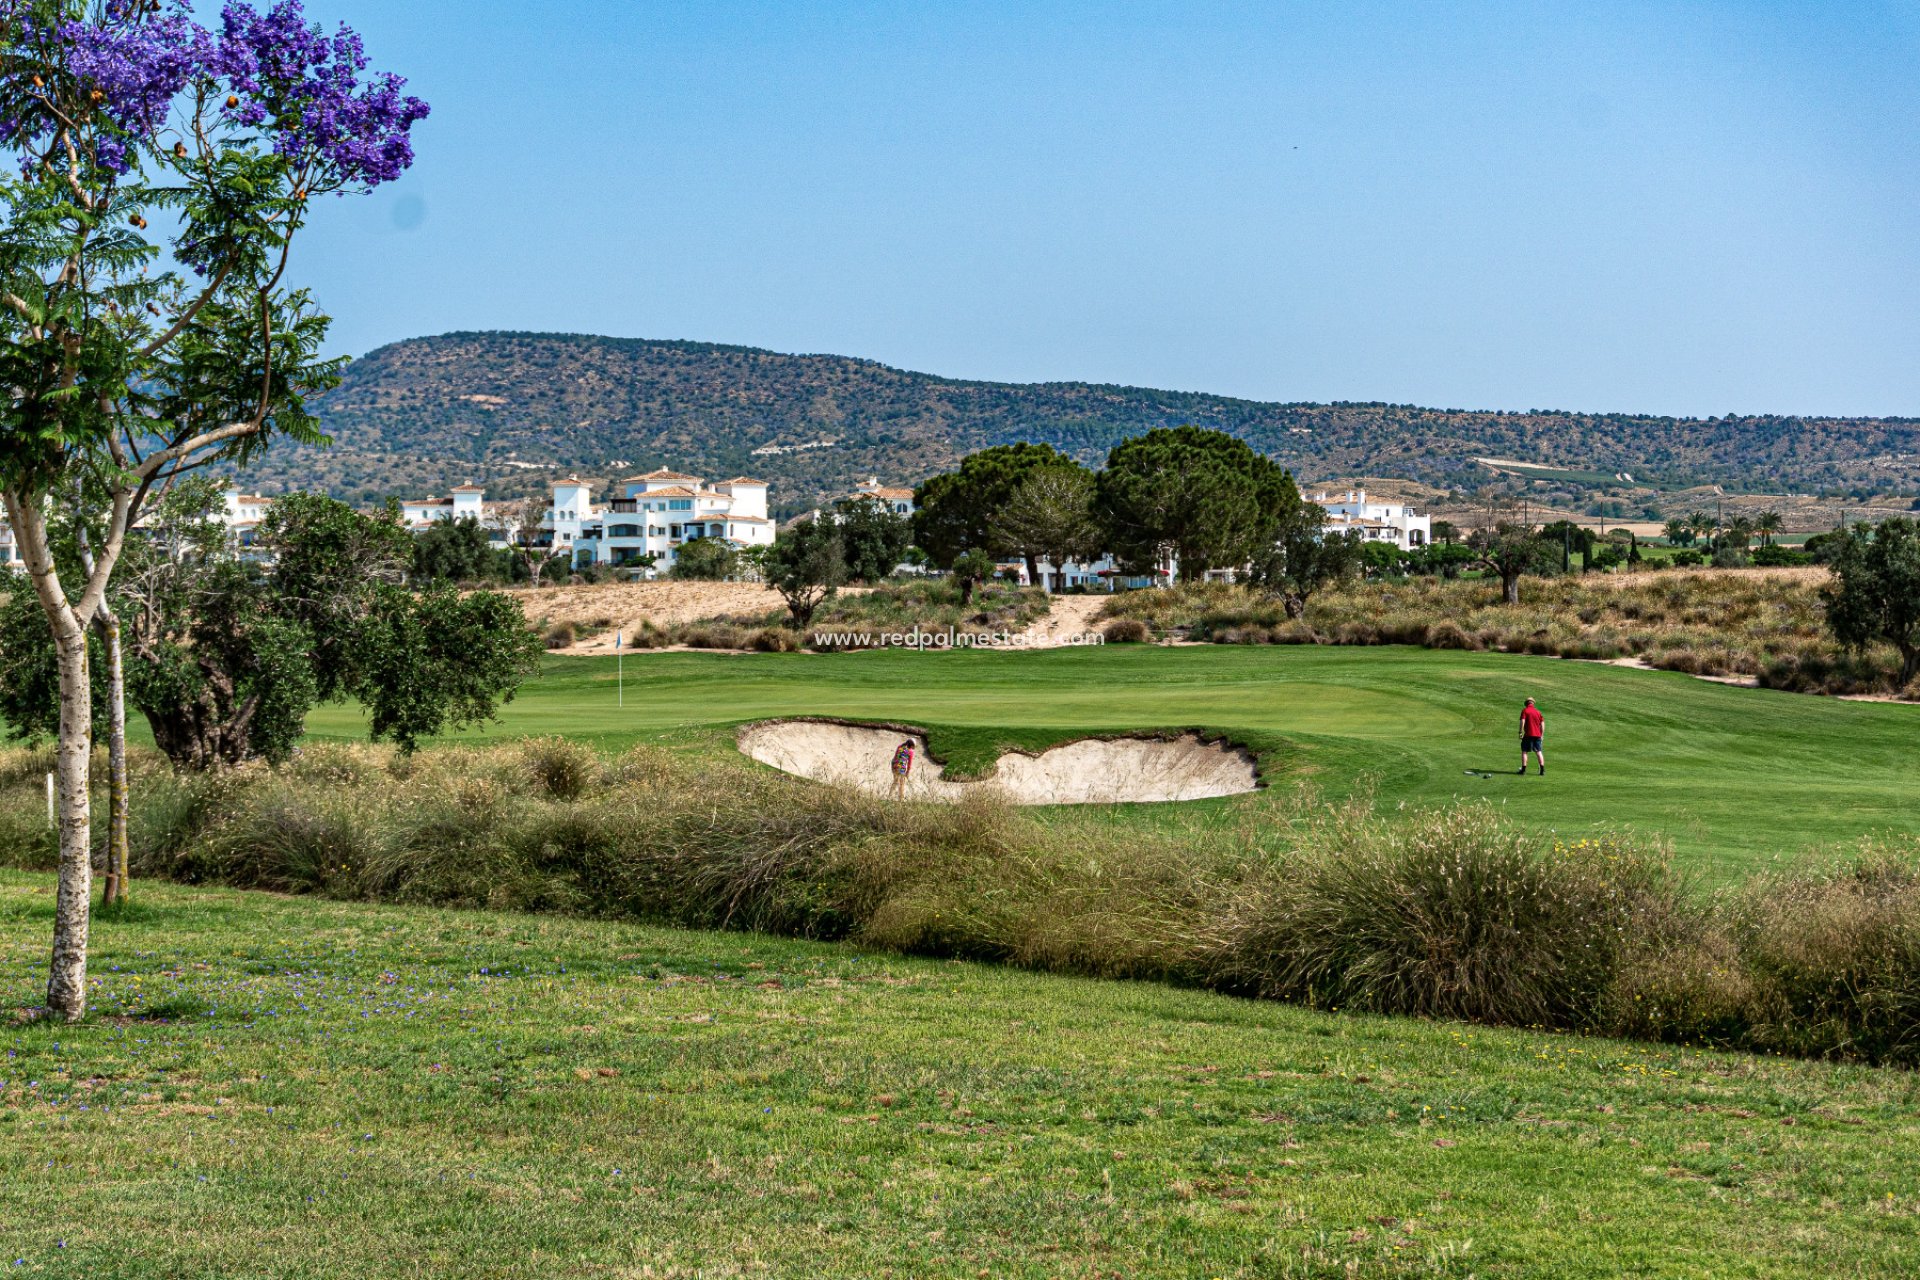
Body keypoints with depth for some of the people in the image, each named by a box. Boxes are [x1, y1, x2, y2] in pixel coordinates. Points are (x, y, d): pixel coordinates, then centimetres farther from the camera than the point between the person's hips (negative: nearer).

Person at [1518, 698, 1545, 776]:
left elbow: (1522, 722, -12)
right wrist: (1542, 734, 16)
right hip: (1537, 735, 4)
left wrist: (1520, 733, -10)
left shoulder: (1525, 710, -1)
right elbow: (1542, 723, 11)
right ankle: (1542, 770, 3)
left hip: (1528, 734, -4)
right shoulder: (1538, 711, 12)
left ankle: (1523, 770, -1)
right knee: (1539, 752, 8)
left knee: (1524, 751, 4)